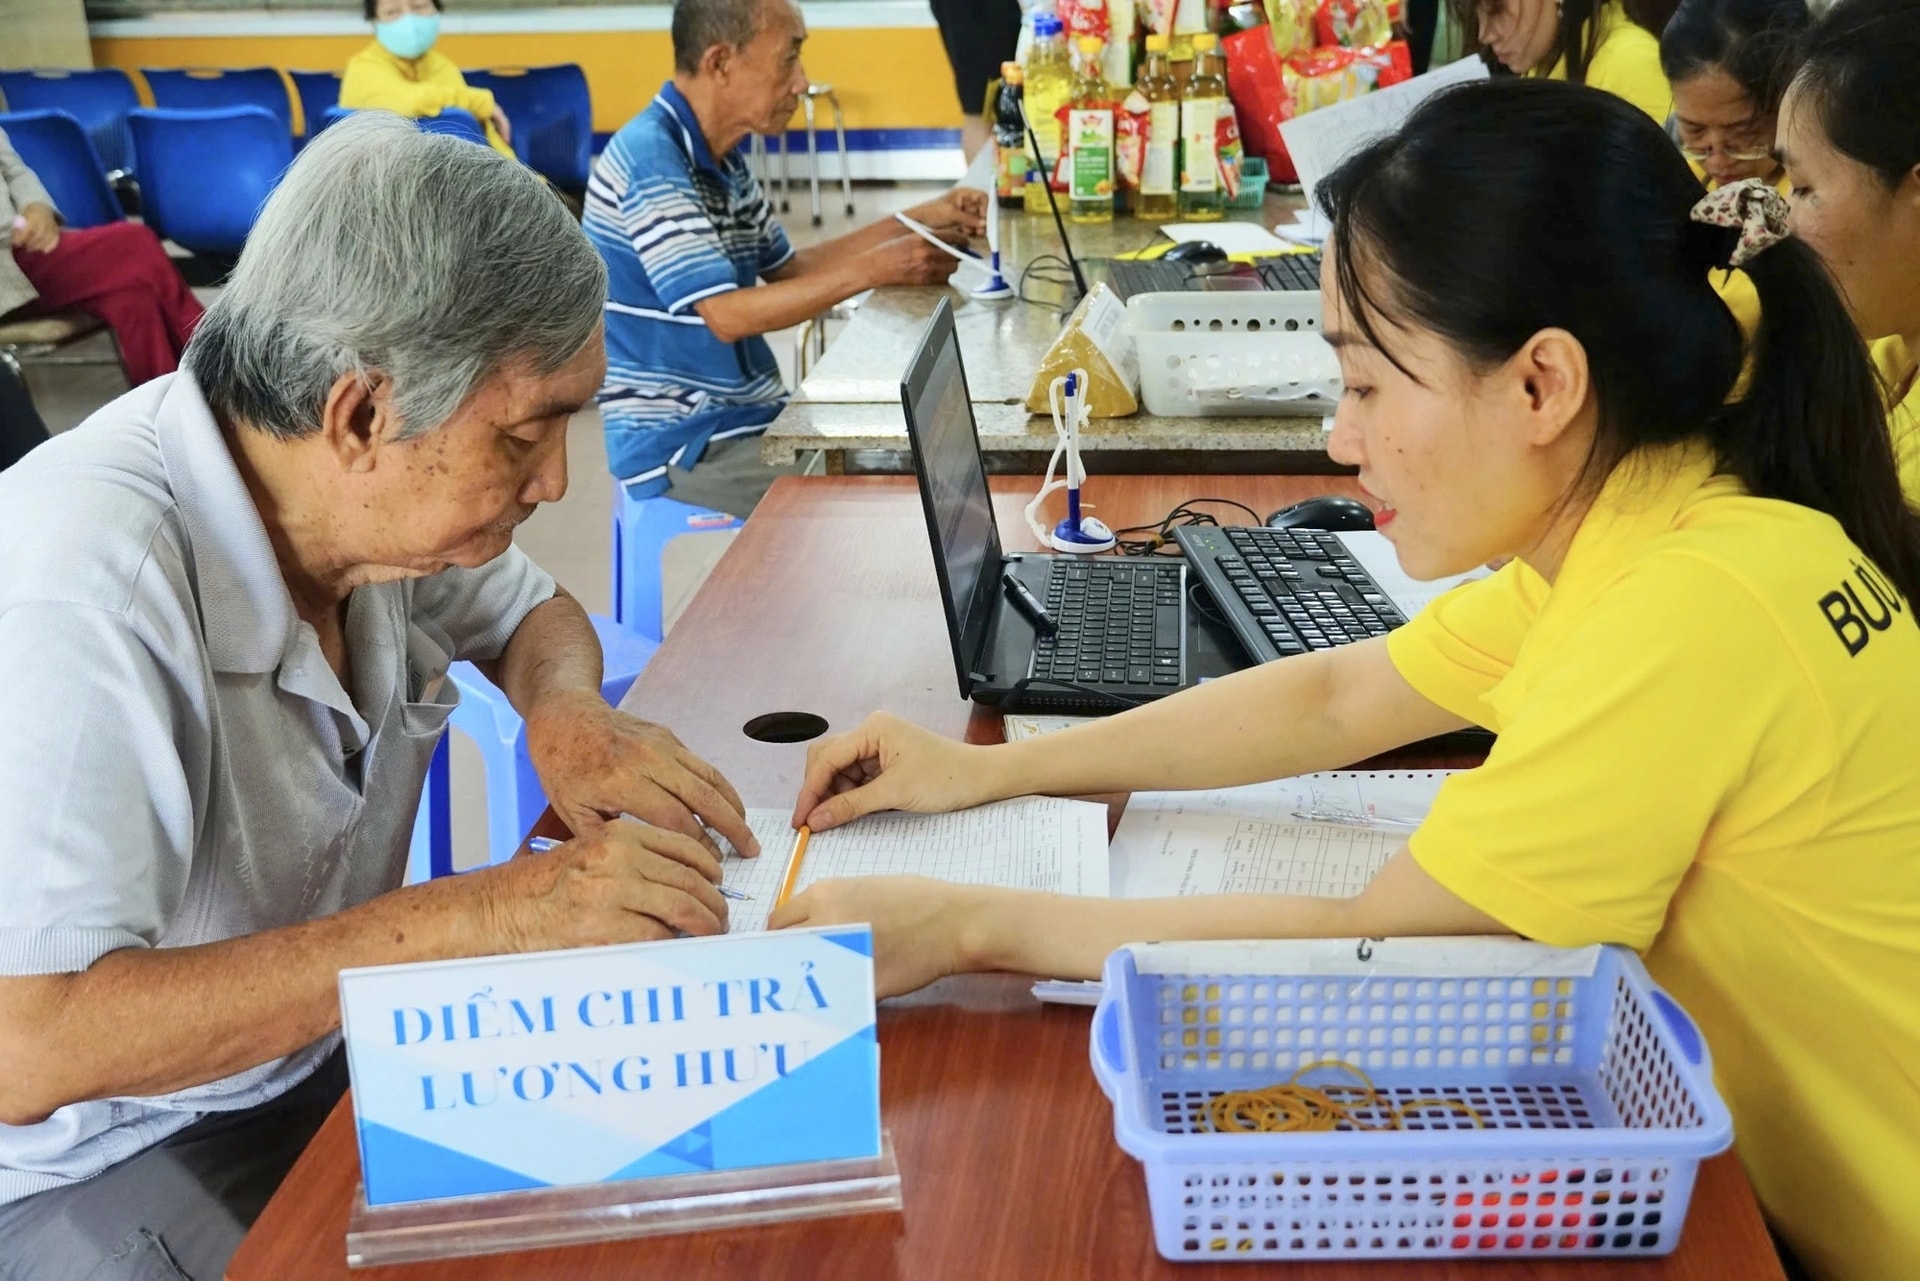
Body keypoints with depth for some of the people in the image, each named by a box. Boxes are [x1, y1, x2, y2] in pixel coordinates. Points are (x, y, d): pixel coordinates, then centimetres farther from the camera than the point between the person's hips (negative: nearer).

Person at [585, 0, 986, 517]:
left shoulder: (722, 158, 8)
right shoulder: (650, 159, -20)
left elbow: (788, 269, 17)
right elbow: (727, 315, -25)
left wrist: (920, 220, 8)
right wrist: (876, 269, -24)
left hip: (750, 417, 9)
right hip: (682, 443, -9)